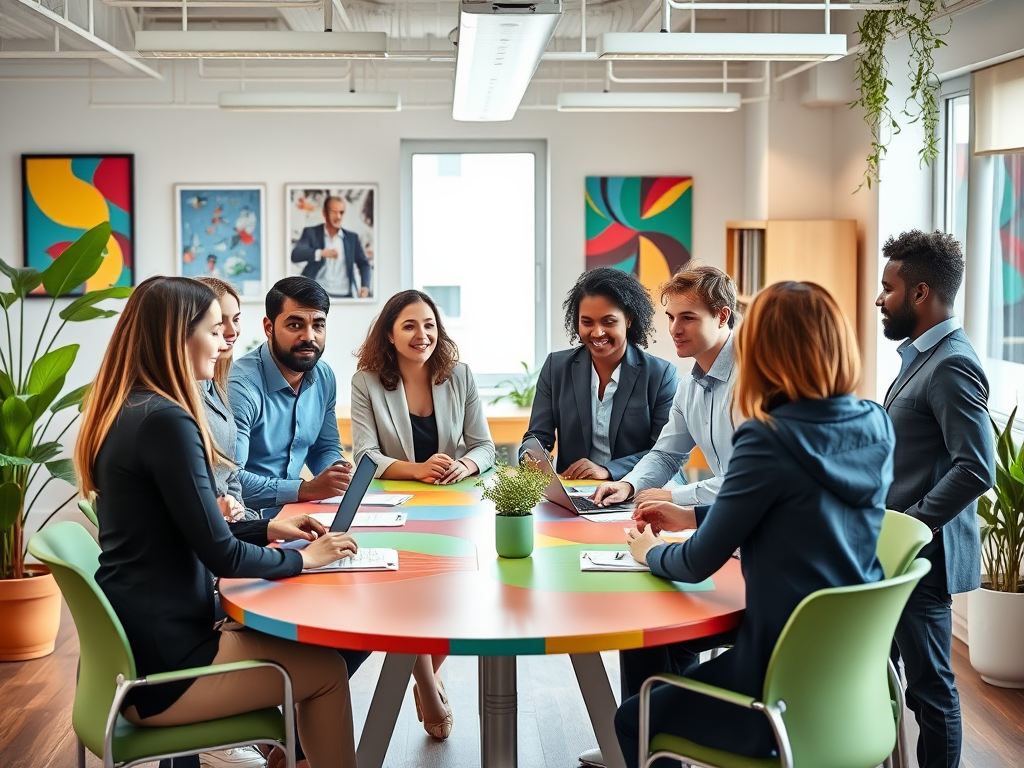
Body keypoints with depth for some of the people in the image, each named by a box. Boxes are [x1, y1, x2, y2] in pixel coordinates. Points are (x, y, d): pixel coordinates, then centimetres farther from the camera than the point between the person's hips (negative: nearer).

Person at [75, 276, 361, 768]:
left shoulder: (127, 412, 8)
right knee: (326, 669, 6)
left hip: (131, 645, 9)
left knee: (295, 643, 19)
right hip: (159, 669, -9)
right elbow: (222, 557, -18)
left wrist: (267, 529, 15)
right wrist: (303, 558, -3)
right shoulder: (165, 420, -21)